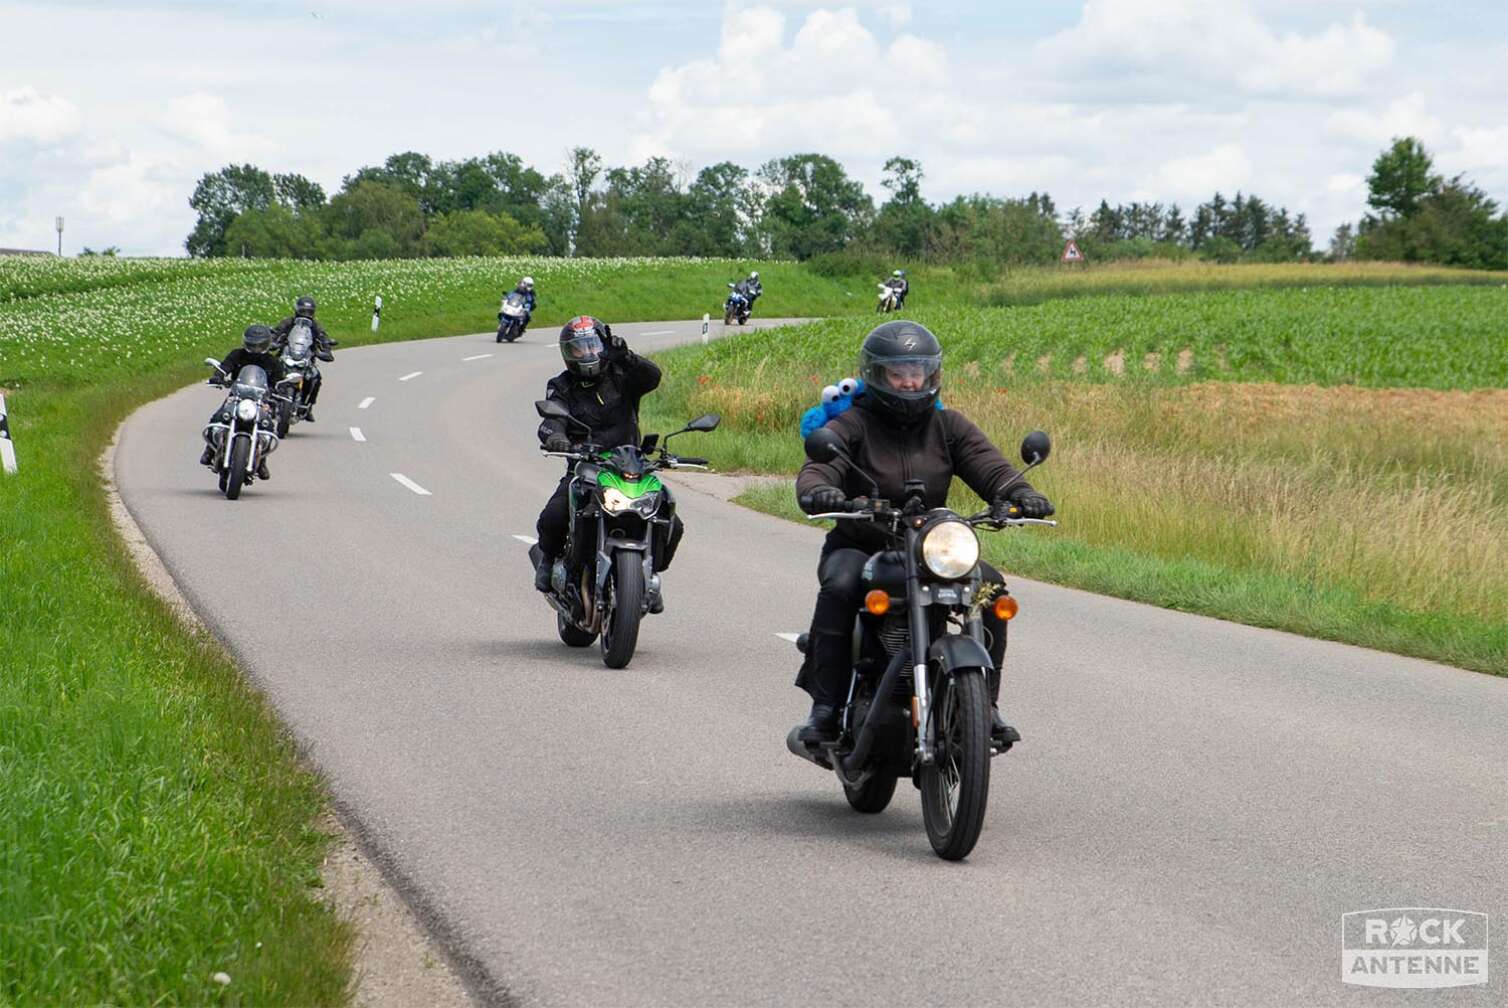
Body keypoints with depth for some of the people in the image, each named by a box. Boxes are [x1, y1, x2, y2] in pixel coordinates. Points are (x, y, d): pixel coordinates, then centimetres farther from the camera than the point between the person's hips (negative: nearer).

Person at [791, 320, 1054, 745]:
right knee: (840, 586, -35)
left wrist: (1020, 493, -27)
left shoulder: (949, 426, 9)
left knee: (989, 583, -22)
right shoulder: (851, 427, -2)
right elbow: (818, 467, -19)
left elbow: (989, 466, -4)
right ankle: (825, 707, -30)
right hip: (858, 546, -3)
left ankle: (984, 702, -9)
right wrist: (818, 491, -44)